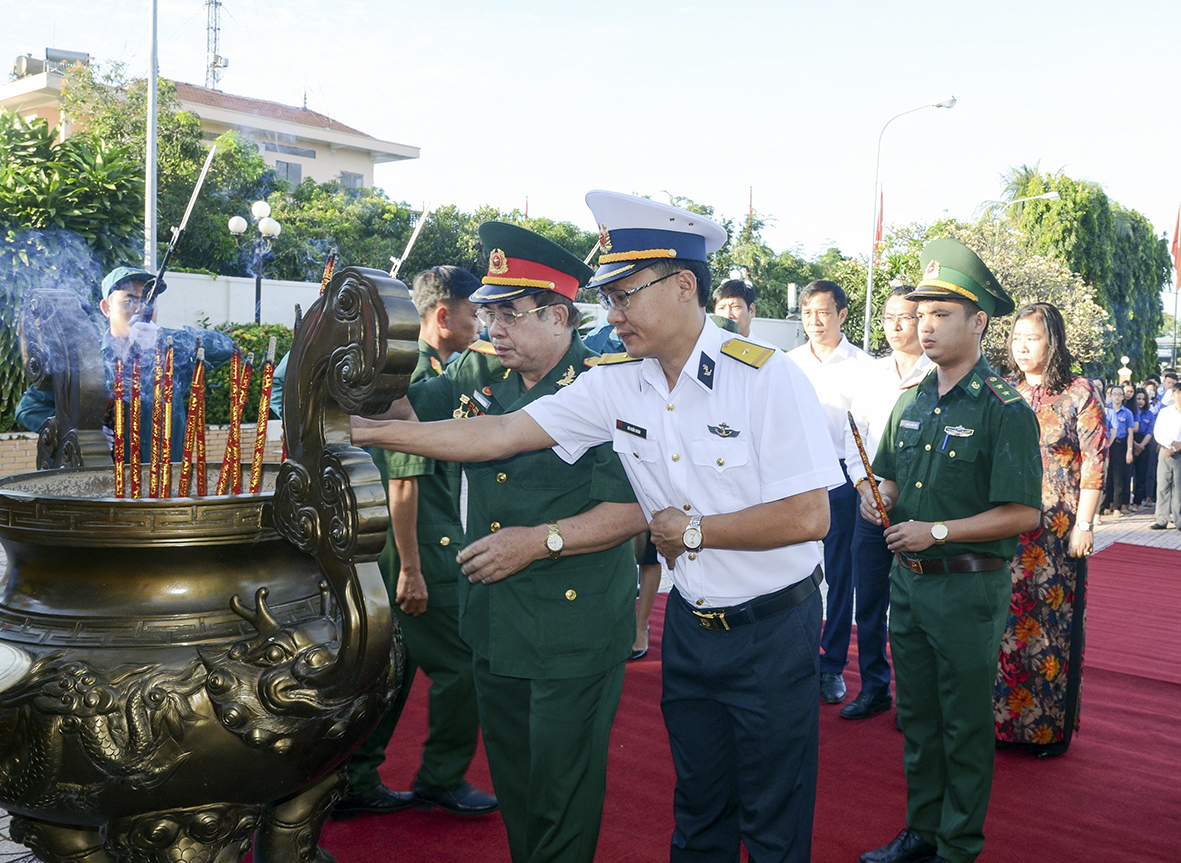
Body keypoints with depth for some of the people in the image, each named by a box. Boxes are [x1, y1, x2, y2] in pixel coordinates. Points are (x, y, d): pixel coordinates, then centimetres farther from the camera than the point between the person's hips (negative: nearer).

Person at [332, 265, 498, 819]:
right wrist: (410, 568, -21)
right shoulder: (419, 378, -17)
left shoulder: (432, 372, 14)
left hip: (416, 551, 10)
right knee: (460, 668, 2)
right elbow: (403, 480, -21)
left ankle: (354, 784, 25)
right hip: (424, 555, -10)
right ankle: (441, 780, 19)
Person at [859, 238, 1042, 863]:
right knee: (917, 716, 16)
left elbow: (1024, 513, -17)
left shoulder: (1005, 410, -12)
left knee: (965, 724, 7)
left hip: (969, 586, -6)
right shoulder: (911, 402, 9)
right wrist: (878, 498, -3)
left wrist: (937, 532, -19)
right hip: (908, 578, 7)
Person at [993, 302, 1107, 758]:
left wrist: (1083, 525, -10)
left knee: (1053, 624, 2)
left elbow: (1094, 465, -5)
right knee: (1007, 622, 6)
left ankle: (1052, 728, 15)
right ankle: (1005, 718, 18)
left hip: (1059, 531, -4)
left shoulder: (1078, 394, -2)